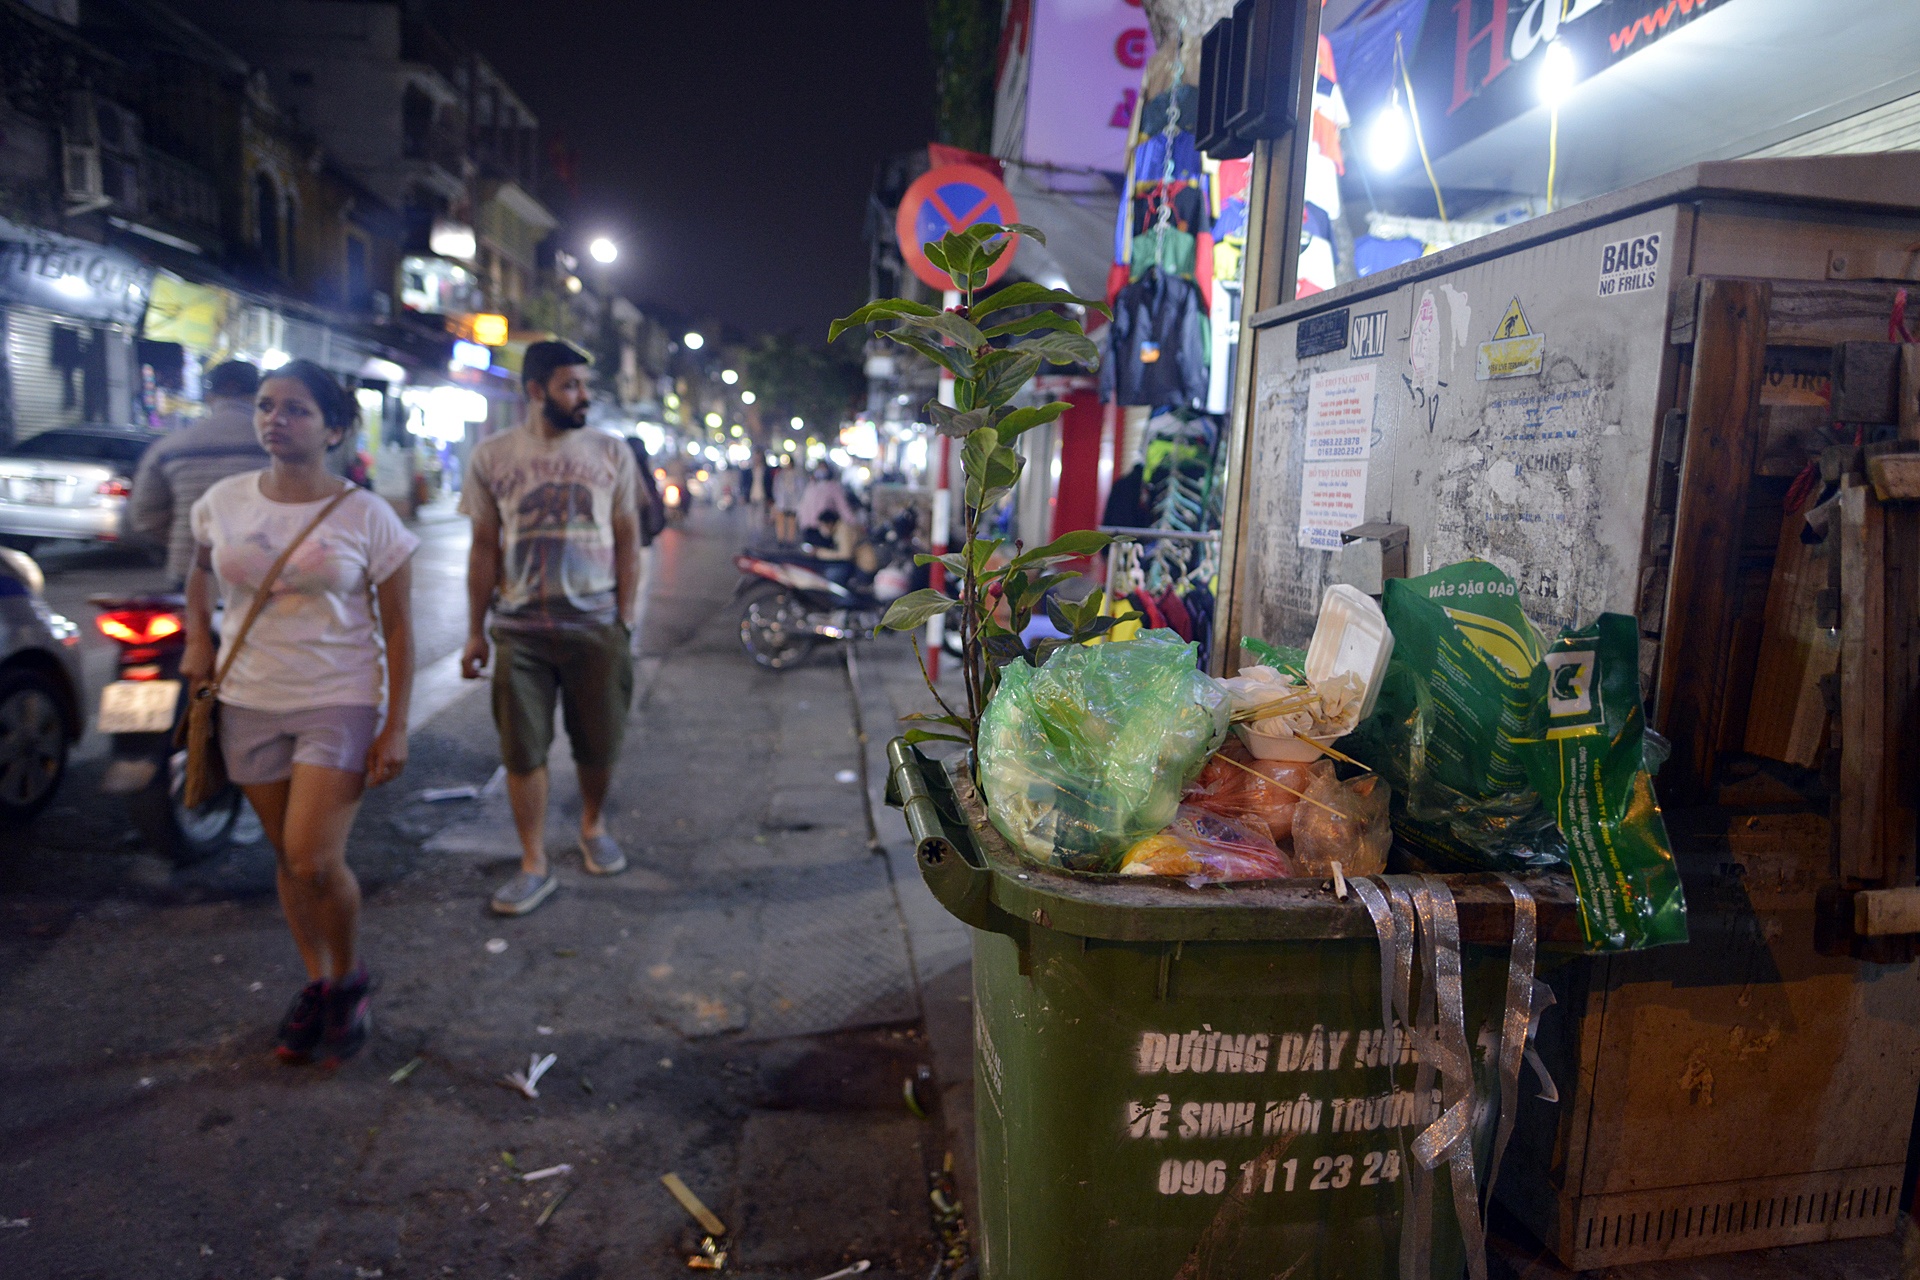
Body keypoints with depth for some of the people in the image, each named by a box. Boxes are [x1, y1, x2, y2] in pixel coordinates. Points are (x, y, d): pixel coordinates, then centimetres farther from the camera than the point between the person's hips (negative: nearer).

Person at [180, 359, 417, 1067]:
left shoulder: (366, 516, -9)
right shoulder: (223, 502, 2)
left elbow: (397, 629, -6)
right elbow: (200, 570, 24)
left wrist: (397, 727, -10)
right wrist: (197, 637, 6)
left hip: (340, 704, -4)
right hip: (250, 703, 4)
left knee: (315, 861, -12)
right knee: (287, 858, 11)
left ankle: (350, 977, 16)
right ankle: (316, 982, 30)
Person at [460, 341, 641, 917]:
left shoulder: (611, 451, 3)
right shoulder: (491, 456, 3)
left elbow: (627, 539, 5)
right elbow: (484, 548, 6)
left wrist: (626, 620, -1)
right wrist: (475, 632, 4)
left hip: (596, 625, 0)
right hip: (520, 628, 0)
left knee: (599, 745, 8)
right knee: (522, 752, 2)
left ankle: (593, 825, 36)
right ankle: (535, 865, 16)